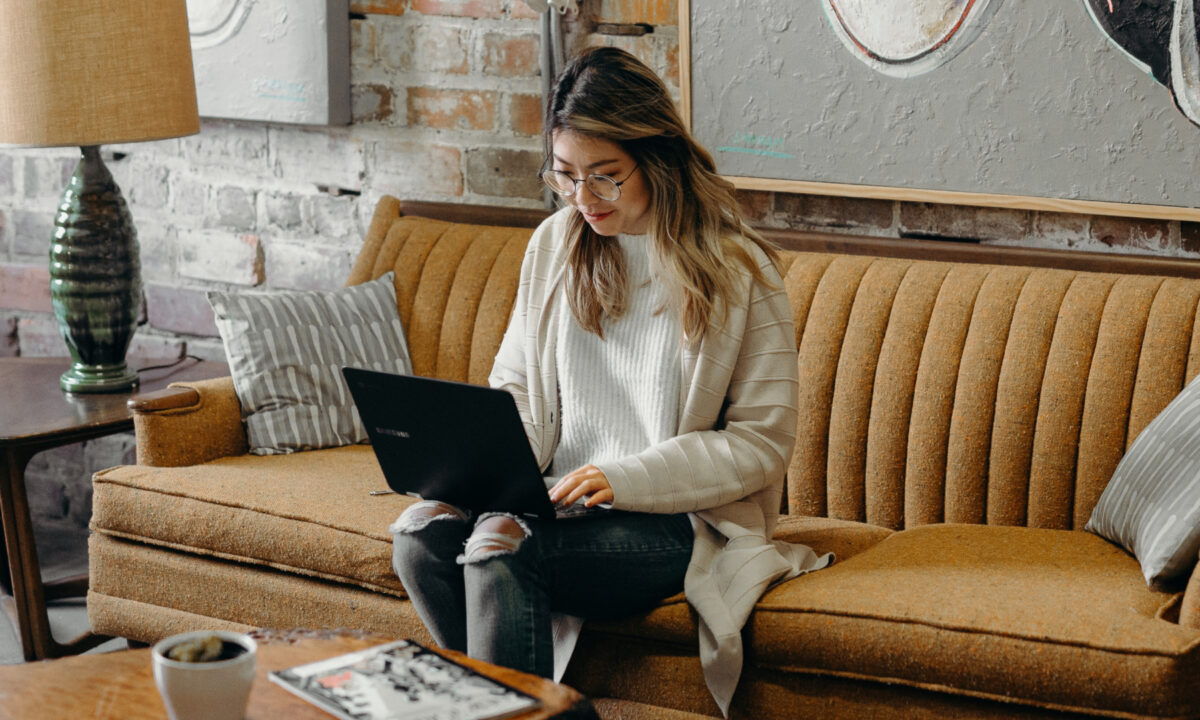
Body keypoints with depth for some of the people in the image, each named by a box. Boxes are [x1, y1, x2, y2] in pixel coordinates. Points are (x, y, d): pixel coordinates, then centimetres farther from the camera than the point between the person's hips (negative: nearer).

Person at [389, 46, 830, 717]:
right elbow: (514, 387, 17)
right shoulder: (555, 244, 9)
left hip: (676, 519, -5)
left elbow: (764, 441, -8)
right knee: (420, 530, -23)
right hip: (559, 503, 5)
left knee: (499, 546, -30)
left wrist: (626, 478, -19)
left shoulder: (738, 270, -7)